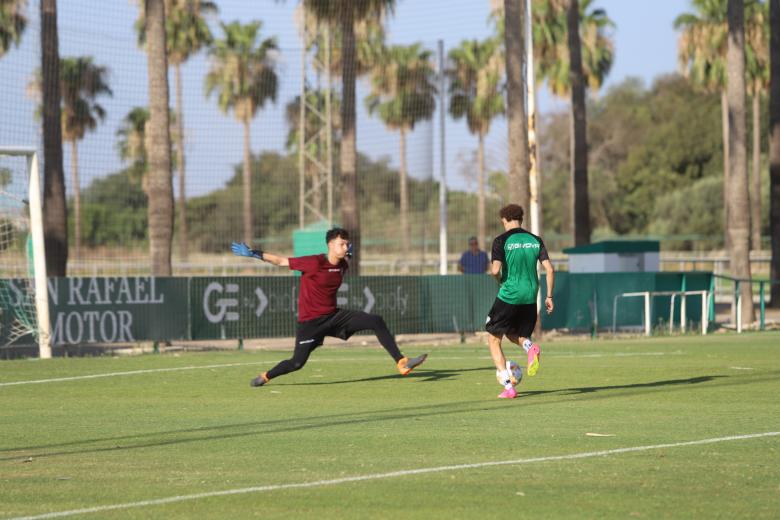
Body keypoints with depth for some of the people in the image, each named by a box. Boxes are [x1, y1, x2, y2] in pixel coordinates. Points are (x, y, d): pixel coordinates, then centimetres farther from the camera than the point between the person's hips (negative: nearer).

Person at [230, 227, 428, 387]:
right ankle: (265, 377, 23)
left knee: (376, 321, -8)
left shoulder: (342, 265, 2)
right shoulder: (314, 263, -19)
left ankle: (402, 363, -9)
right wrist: (253, 254, -15)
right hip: (310, 321, -6)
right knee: (297, 363, -7)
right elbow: (281, 261, -13)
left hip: (334, 316, 6)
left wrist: (348, 256, 12)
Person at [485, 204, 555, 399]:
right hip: (530, 298, 5)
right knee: (514, 334, 27)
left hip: (508, 296, -5)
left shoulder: (501, 241, -7)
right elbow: (550, 269, 2)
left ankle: (509, 386, -2)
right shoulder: (535, 240, 6)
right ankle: (530, 346, -10)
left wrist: (499, 278, 6)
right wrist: (549, 296, 8)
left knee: (494, 339, 10)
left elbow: (495, 271, -17)